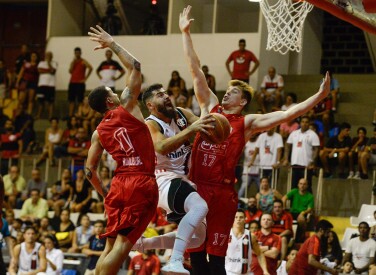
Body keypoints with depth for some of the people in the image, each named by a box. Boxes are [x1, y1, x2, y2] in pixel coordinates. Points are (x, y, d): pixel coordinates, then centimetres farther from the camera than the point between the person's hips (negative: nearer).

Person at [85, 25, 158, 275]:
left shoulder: (99, 132, 13)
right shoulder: (127, 107, 1)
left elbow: (90, 170, 11)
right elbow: (135, 66, 5)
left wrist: (104, 194, 23)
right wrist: (112, 44, 14)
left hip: (118, 185, 5)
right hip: (142, 183, -5)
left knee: (112, 246, 11)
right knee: (123, 244, -10)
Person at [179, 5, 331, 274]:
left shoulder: (248, 123, 3)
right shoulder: (210, 107, 12)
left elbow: (287, 114, -4)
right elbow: (196, 70, 13)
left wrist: (319, 96, -13)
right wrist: (186, 33, 13)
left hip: (222, 192, -3)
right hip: (196, 188, 3)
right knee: (196, 252, 6)